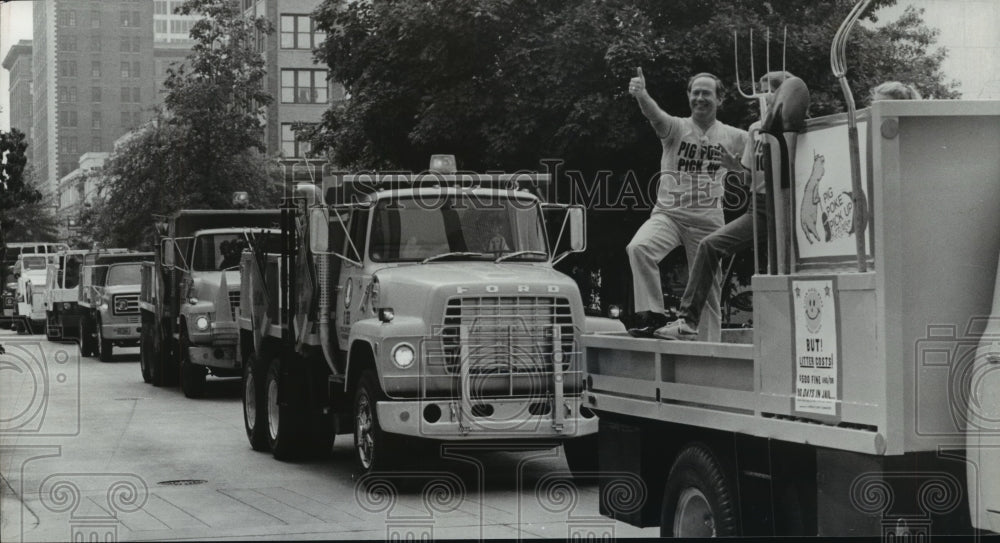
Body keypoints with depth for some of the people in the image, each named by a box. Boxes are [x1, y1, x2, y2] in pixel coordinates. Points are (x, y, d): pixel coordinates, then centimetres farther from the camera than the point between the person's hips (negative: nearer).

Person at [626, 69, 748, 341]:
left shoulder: (732, 137, 8)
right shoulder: (676, 127, 0)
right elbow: (655, 114, -21)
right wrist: (641, 95, -42)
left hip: (708, 222, 2)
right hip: (668, 213, -2)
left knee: (708, 288, 4)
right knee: (639, 247, -30)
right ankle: (652, 313, -23)